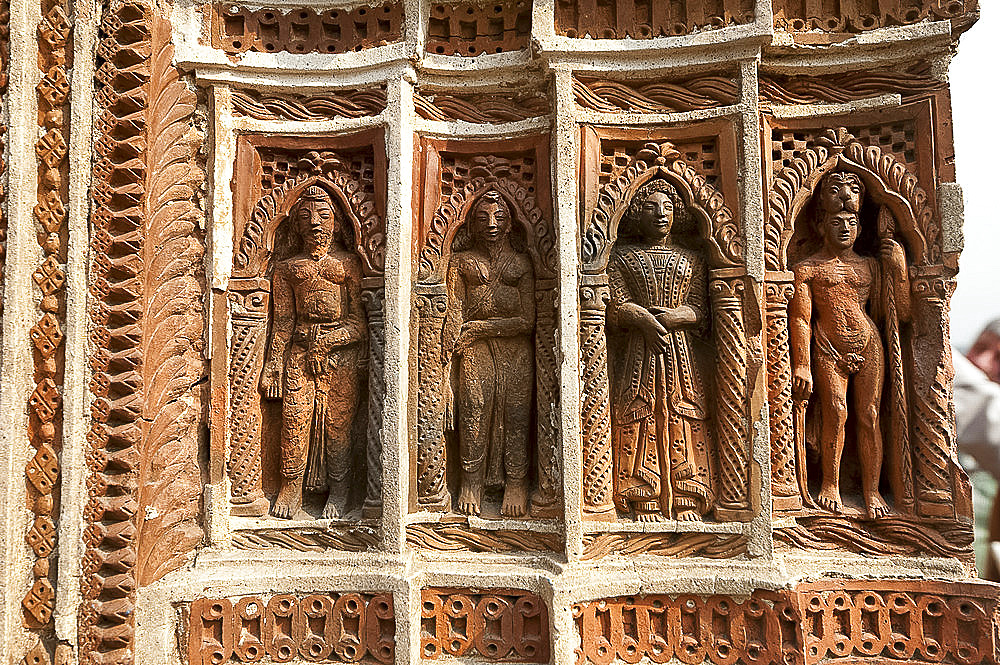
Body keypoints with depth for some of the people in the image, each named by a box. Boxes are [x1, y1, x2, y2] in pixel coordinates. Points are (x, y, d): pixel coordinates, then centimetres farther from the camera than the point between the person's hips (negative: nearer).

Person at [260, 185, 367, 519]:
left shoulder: (348, 263, 7)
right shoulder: (288, 268, 14)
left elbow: (358, 320, 2)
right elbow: (283, 322, 11)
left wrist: (330, 340, -11)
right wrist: (273, 366, 6)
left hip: (341, 353, -2)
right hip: (299, 352, 2)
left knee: (338, 422, 0)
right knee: (294, 419, -4)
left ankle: (338, 492, 13)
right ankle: (291, 490, 12)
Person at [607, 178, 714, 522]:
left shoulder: (690, 258, 14)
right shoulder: (622, 256, 10)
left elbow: (699, 311, 5)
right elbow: (618, 307, -1)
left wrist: (670, 317, -13)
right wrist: (647, 322, -17)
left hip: (681, 353, 1)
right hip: (640, 352, -1)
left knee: (682, 421, -2)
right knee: (641, 422, -4)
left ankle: (686, 500, 5)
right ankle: (646, 502, 3)